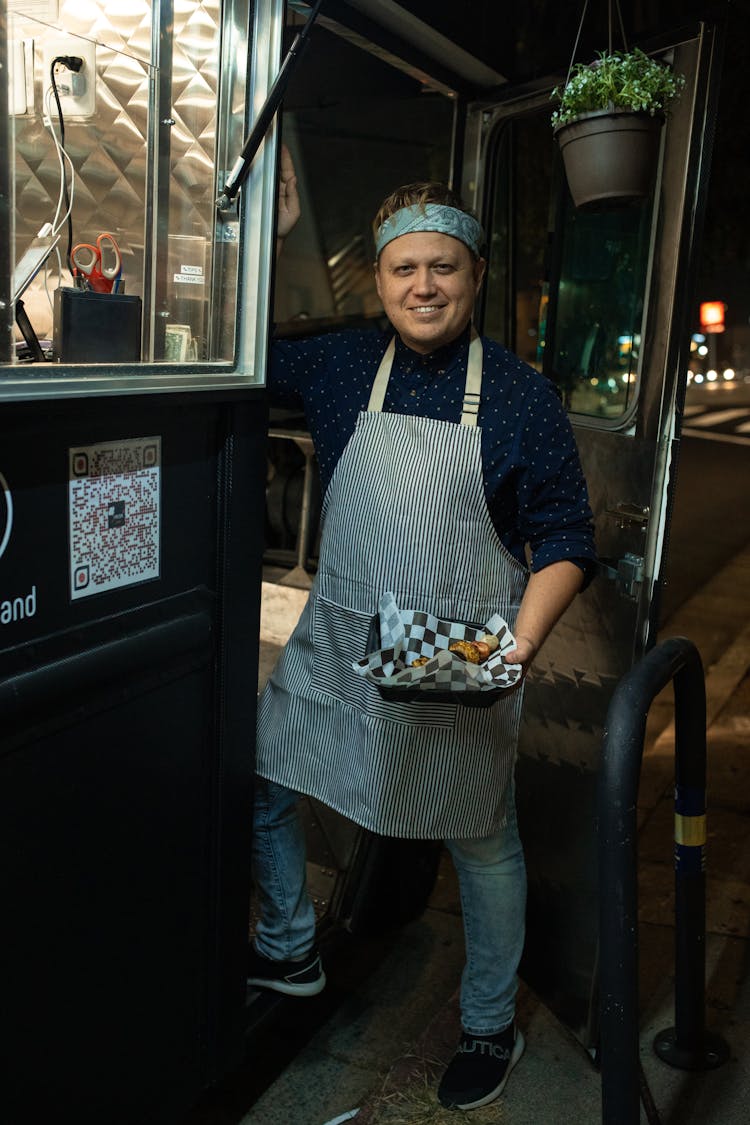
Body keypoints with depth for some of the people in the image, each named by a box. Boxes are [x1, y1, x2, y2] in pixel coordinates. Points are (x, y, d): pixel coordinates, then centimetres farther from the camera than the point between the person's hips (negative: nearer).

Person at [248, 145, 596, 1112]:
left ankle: (491, 1029, 36)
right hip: (334, 646, 3)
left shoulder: (519, 395, -7)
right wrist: (269, 237, 0)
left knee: (483, 842, 11)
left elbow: (565, 542, -6)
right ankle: (289, 954, 37)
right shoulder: (339, 367, 2)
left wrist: (520, 644, -21)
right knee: (255, 786, 9)